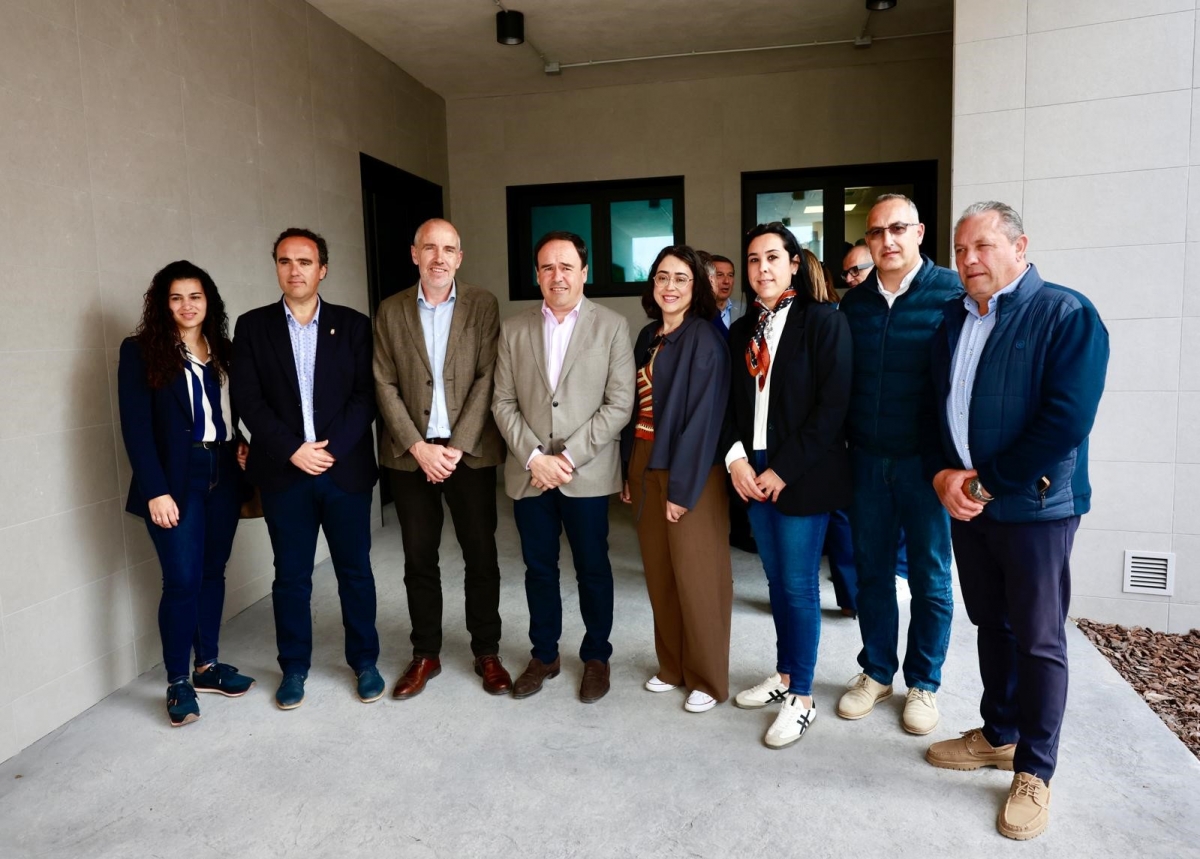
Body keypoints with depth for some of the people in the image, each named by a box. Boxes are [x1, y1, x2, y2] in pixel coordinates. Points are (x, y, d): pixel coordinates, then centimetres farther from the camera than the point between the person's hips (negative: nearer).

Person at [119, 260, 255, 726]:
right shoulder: (141, 351, -4)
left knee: (212, 572, 11)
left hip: (222, 475, 5)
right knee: (182, 580, -4)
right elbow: (136, 427, -10)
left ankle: (207, 666, 24)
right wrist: (156, 491, -16)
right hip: (176, 480, -5)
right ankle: (178, 683, 11)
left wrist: (241, 450, -2)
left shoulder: (221, 351, 10)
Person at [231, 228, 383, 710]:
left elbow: (365, 395, -3)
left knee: (355, 571, 8)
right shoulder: (253, 327, 5)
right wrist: (292, 450, -13)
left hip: (345, 469, 0)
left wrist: (332, 448, -13)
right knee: (291, 576, 10)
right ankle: (294, 667, 26)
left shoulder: (353, 325, 4)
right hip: (283, 473, 0)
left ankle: (364, 662, 24)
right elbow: (247, 399, -3)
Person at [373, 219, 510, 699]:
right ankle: (425, 654, 25)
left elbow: (487, 380, -5)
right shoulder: (390, 311, 4)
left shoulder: (483, 306, 0)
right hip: (411, 453, 1)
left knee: (481, 555, 7)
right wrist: (419, 448, -10)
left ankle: (487, 653, 22)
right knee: (419, 558, 10)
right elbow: (385, 386, 0)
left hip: (470, 451, -1)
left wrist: (457, 446, -12)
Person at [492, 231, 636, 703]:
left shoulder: (612, 326, -2)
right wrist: (534, 457, -9)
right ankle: (544, 655, 32)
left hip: (588, 474, -2)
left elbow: (619, 404, -8)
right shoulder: (513, 329, 6)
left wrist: (569, 457, -13)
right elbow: (503, 402, 4)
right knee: (538, 569, 14)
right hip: (529, 473, 3)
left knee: (593, 570, 9)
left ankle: (596, 656, 29)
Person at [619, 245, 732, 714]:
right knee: (659, 572, 13)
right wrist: (629, 471, 8)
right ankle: (672, 665, 28)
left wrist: (683, 488, -17)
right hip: (645, 465, 7)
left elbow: (703, 416, -15)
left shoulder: (705, 339, -10)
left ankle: (707, 679, 15)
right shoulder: (648, 337, 11)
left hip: (690, 470, -7)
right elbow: (635, 405, 12)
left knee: (695, 575, 0)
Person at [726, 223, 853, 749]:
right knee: (776, 580, 15)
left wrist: (784, 469, -15)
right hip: (753, 472, 6)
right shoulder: (743, 330, 11)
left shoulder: (823, 321, -8)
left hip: (802, 474, -6)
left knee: (799, 585, 1)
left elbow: (832, 406, -14)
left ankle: (801, 698, 16)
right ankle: (784, 675, 31)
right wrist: (736, 457, -4)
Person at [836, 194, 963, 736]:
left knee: (930, 577, 8)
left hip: (926, 461, -3)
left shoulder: (953, 293, -6)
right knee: (871, 570, 12)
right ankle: (876, 671, 29)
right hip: (867, 460, 4)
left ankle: (923, 683, 25)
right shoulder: (854, 302, 6)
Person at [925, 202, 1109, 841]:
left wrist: (986, 482, -15)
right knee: (991, 626, 17)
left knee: (1038, 640, 3)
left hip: (1034, 504, -6)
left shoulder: (1066, 314, -11)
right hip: (967, 500, 6)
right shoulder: (954, 320, 10)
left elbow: (1067, 423, -19)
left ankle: (1034, 771, 19)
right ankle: (998, 735, 34)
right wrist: (944, 475, -4)